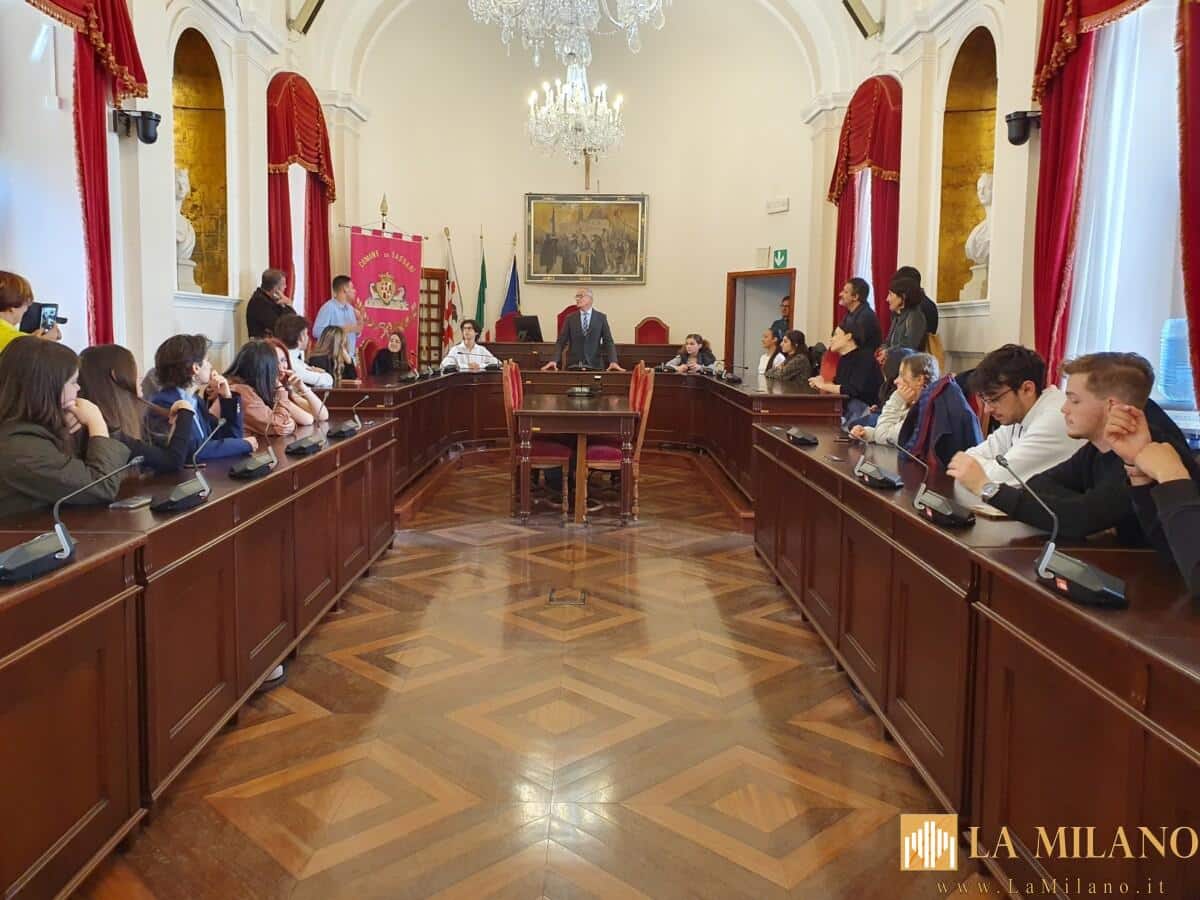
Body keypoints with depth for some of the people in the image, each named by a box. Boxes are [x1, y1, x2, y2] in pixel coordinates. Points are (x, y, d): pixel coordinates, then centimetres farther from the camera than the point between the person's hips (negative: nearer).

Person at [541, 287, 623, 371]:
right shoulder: (570, 318, 7)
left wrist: (613, 362, -15)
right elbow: (561, 342, 2)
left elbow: (608, 342, 0)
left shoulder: (601, 317, 4)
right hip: (573, 365, 1)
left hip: (594, 365, -1)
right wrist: (554, 361, -13)